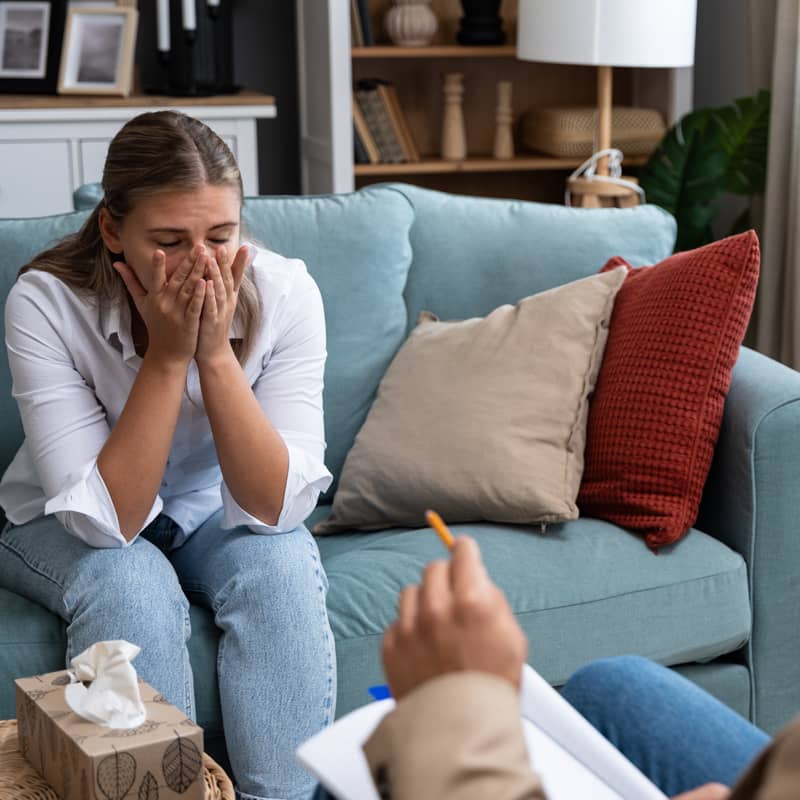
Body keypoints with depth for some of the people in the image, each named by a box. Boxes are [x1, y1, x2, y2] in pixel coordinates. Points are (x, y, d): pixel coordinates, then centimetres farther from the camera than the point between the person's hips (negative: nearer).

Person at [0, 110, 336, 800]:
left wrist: (214, 351, -35)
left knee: (282, 565, -28)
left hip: (218, 513, 2)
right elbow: (105, 519, -30)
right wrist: (168, 356, -36)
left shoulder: (284, 292, -22)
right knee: (132, 586, -32)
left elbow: (276, 507, -25)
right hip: (65, 528, -1)